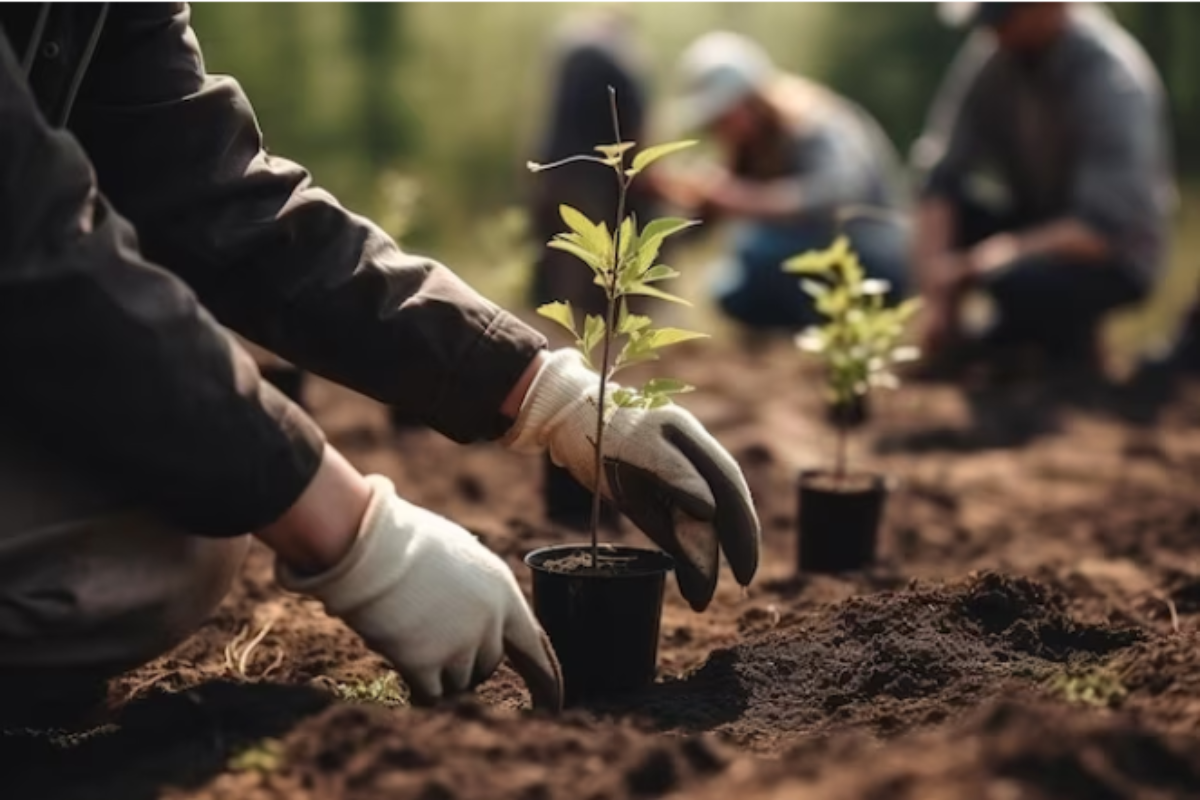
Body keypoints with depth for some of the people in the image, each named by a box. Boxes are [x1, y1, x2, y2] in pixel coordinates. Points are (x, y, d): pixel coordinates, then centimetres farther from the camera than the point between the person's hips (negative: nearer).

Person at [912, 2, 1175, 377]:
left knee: (1021, 282, -34)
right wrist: (936, 294, -26)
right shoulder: (990, 55, -9)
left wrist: (972, 266, -35)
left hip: (1113, 256, -6)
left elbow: (1109, 226, -31)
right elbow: (940, 173, -13)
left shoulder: (1112, 76, -25)